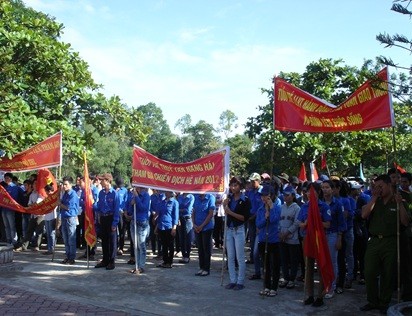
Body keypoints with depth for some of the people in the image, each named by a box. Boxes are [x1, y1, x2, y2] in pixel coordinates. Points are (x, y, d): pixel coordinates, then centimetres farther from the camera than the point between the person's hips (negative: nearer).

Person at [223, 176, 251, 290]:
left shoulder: (245, 200, -8)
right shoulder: (229, 198, 5)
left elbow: (245, 217, -13)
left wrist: (231, 213, -18)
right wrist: (225, 206, -4)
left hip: (239, 230, -5)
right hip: (229, 229, 5)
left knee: (240, 257, 1)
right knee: (230, 257, 10)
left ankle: (240, 282, 10)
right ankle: (232, 280, 19)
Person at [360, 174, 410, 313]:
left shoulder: (398, 202, 4)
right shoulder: (375, 201, 12)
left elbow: (405, 222, -6)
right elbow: (364, 215, -4)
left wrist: (400, 204, -14)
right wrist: (374, 197, -6)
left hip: (390, 243, -2)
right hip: (374, 241, 2)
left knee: (387, 274, 5)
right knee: (369, 272, 1)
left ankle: (384, 304, 19)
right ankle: (372, 301, 16)